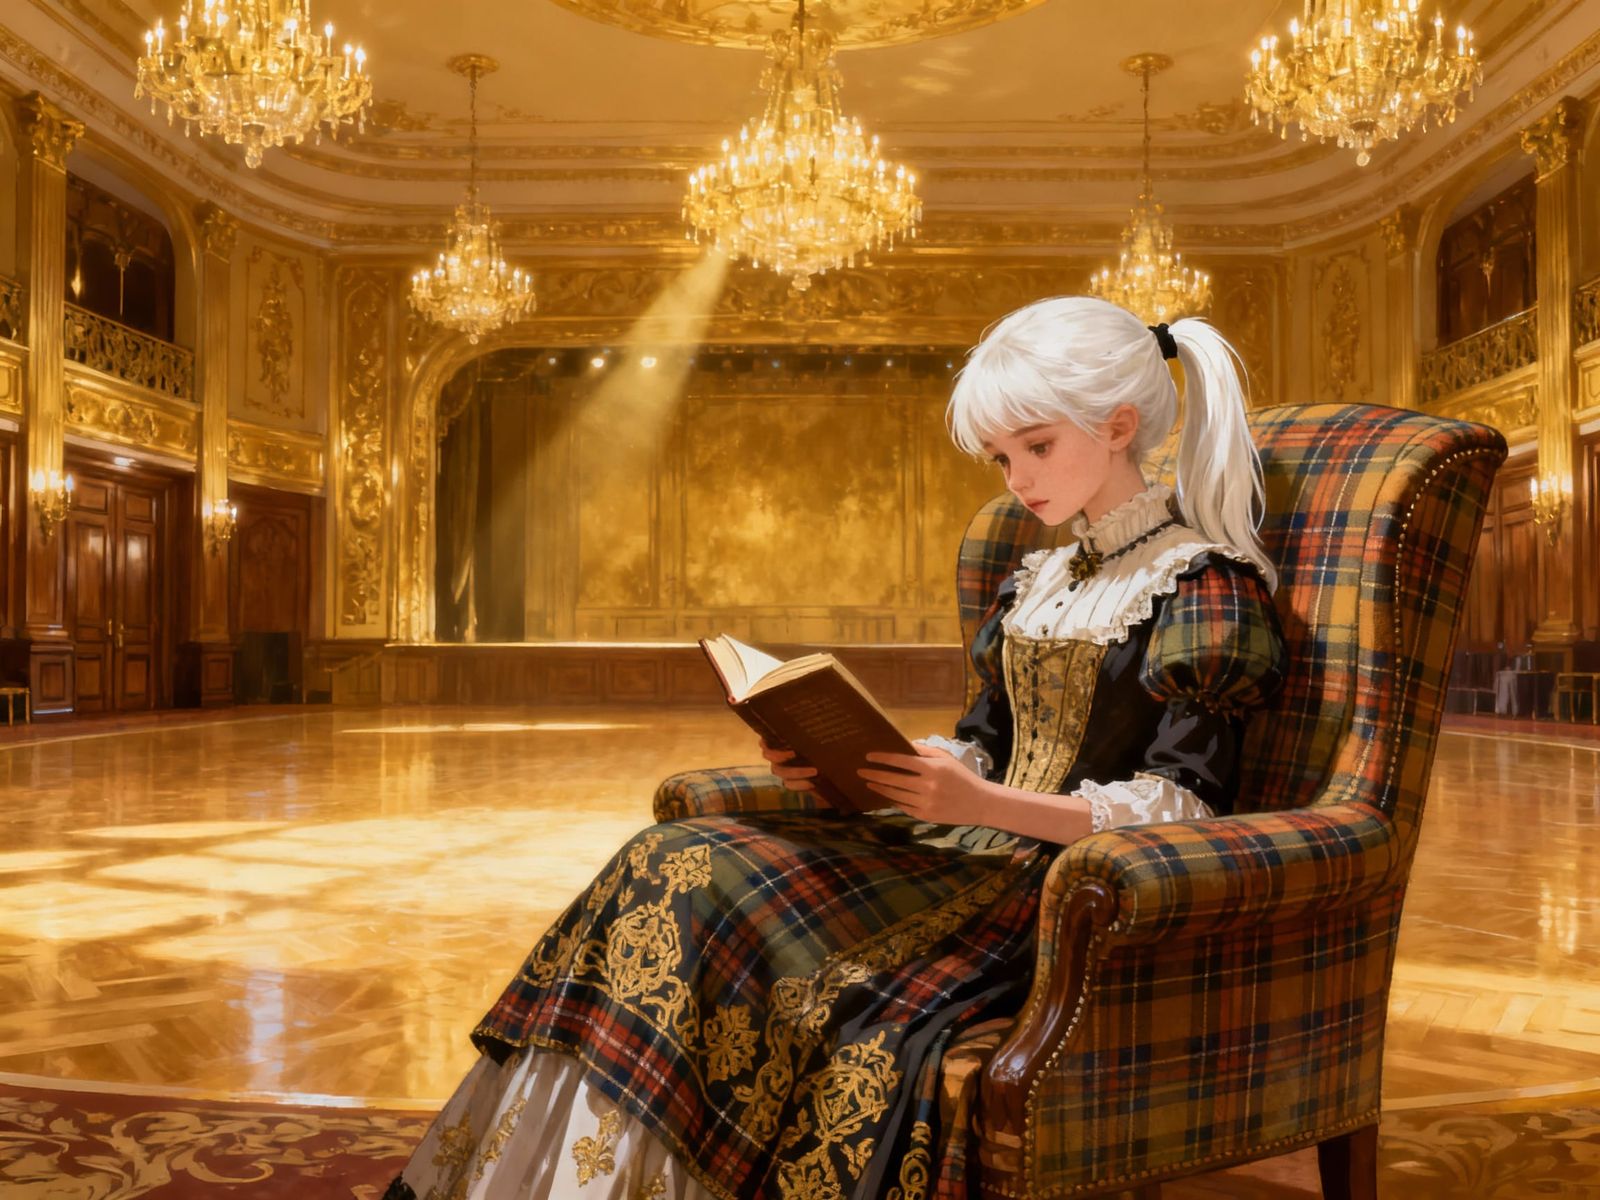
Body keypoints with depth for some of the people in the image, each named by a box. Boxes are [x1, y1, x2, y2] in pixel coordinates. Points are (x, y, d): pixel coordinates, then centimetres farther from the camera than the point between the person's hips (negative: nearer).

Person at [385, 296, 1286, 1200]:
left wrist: (984, 804, -23)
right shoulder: (1040, 579, 17)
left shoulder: (1205, 582, -5)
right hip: (972, 855, 7)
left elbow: (1184, 805, -12)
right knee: (680, 871, -13)